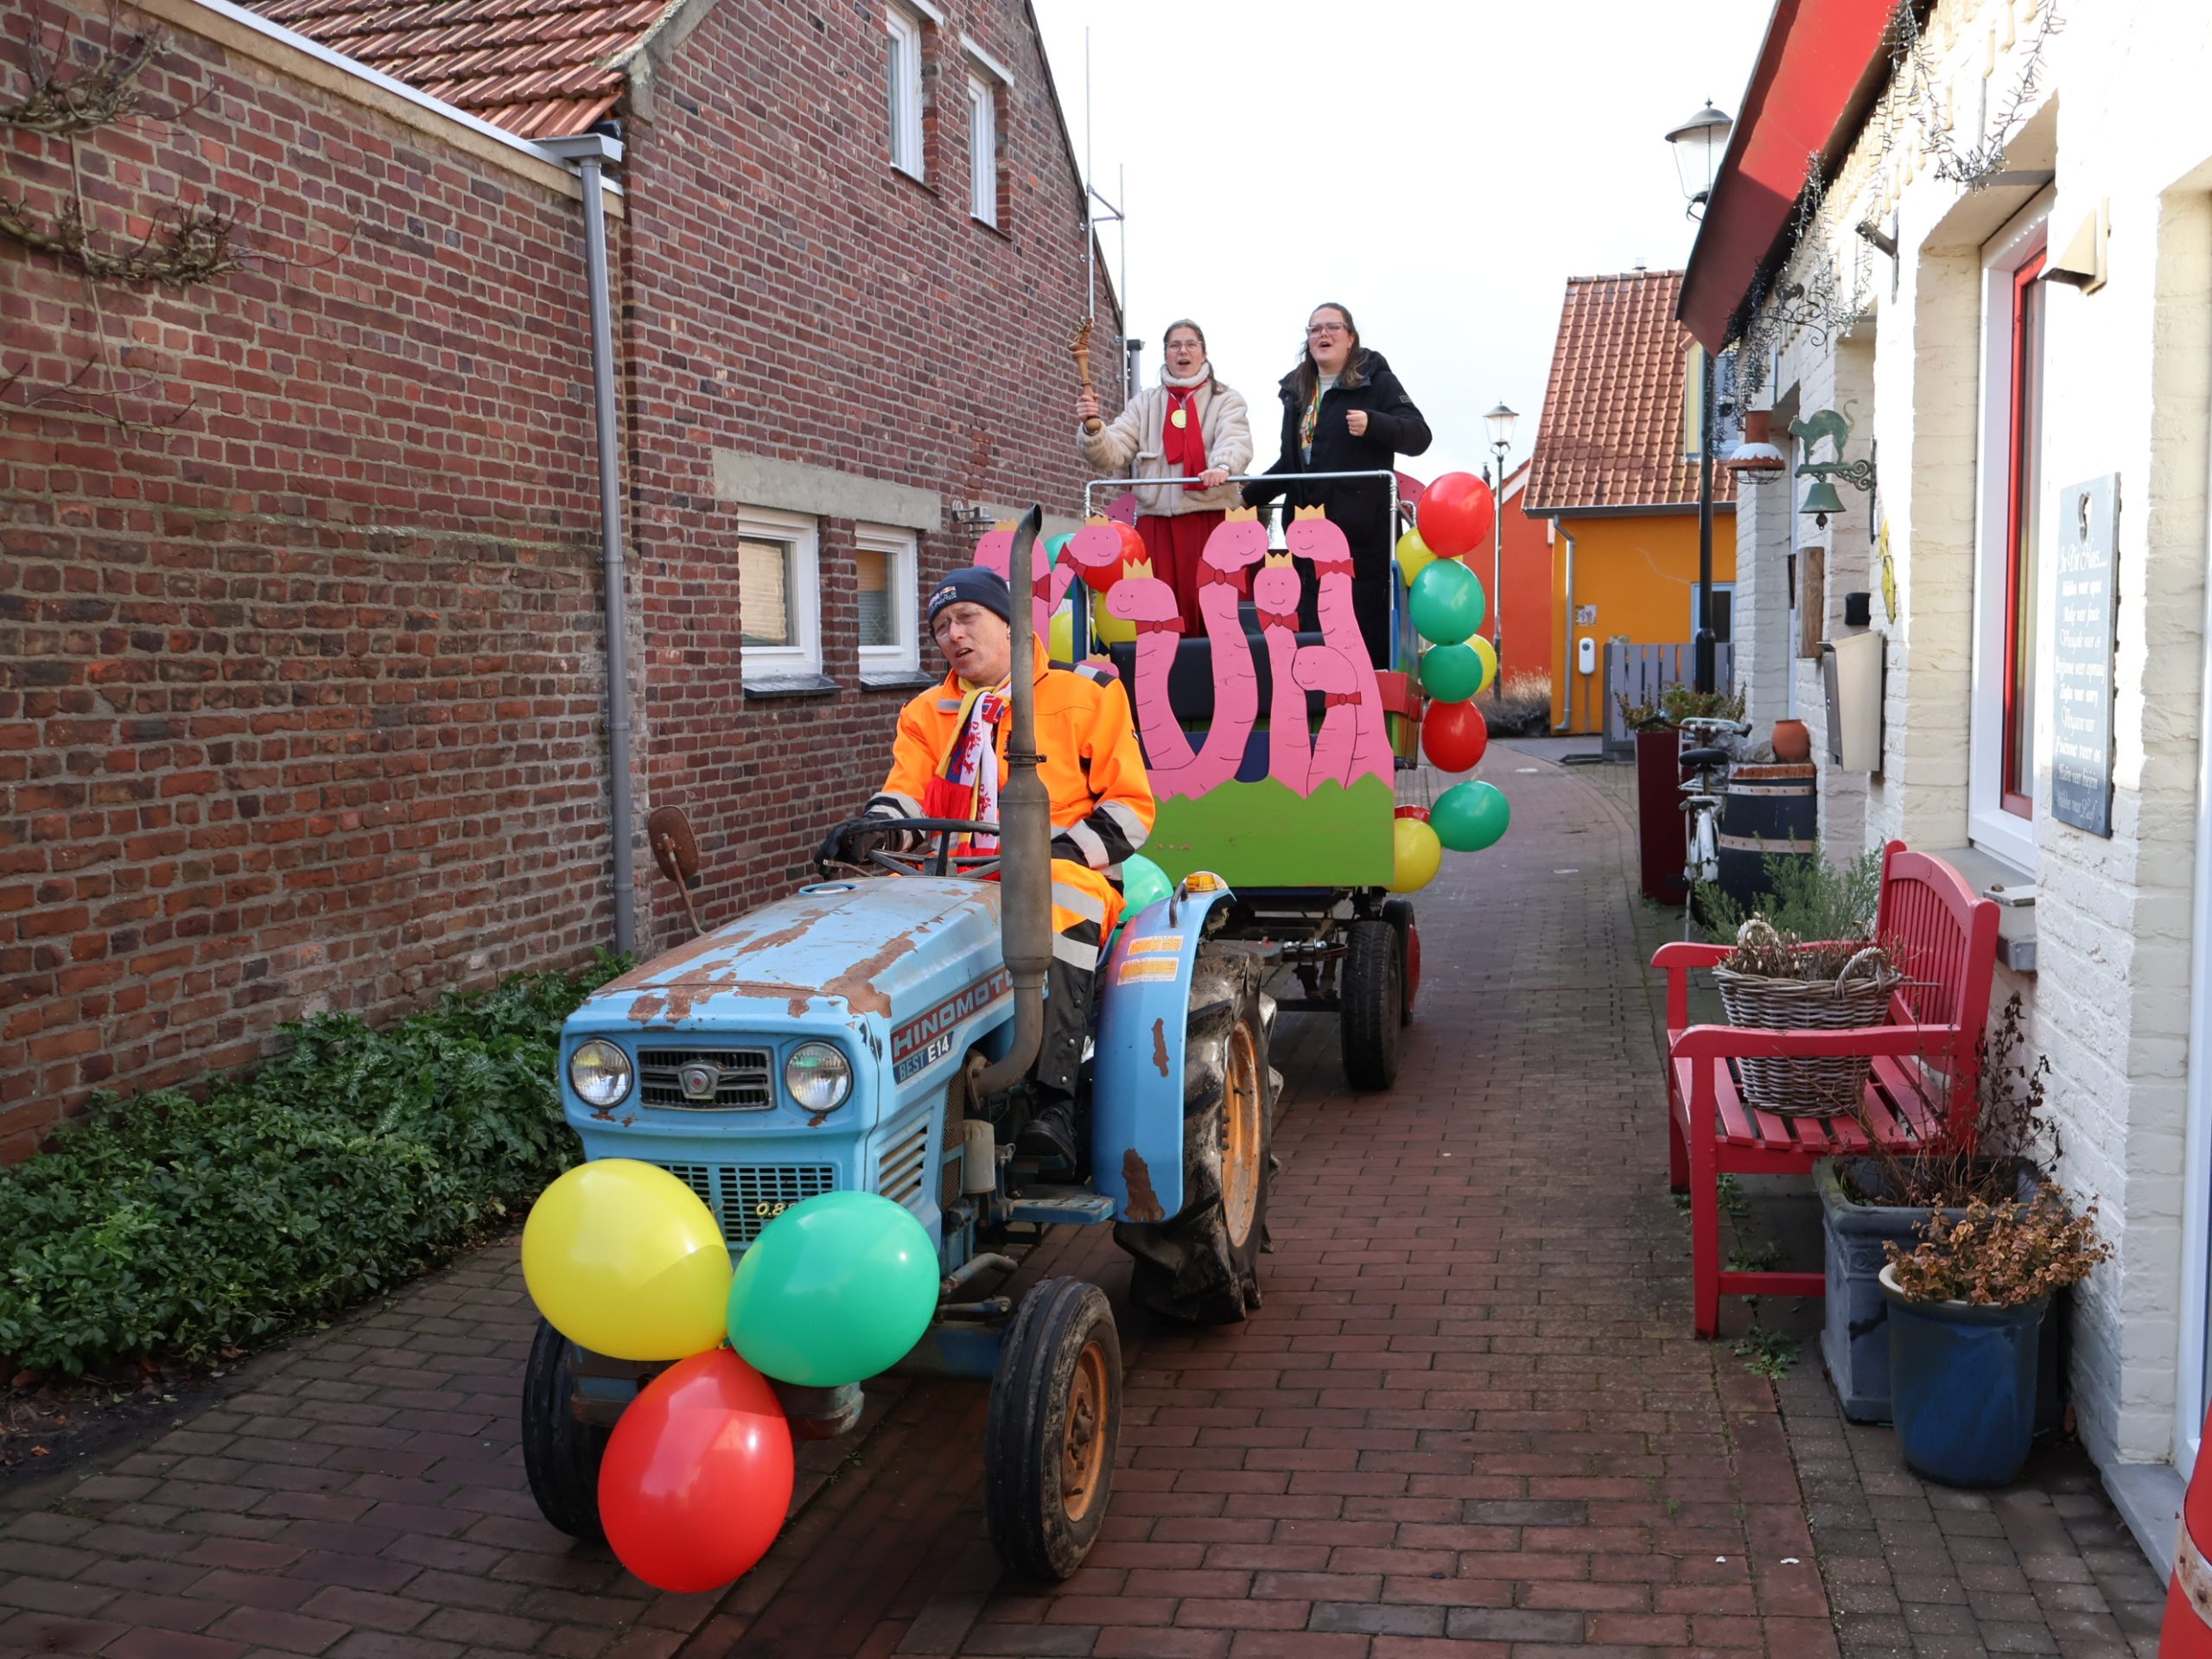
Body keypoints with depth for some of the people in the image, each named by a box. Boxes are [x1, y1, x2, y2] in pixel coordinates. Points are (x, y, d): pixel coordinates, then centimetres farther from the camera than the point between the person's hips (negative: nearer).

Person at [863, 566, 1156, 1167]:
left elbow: (1131, 806, 4)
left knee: (1061, 915, -39)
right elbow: (903, 799, 11)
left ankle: (1054, 1104, -45)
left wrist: (1057, 851, -12)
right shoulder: (927, 714, 22)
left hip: (1062, 874, -4)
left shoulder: (1082, 697, 8)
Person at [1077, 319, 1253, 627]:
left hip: (1210, 519, -2)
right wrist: (1092, 429, -16)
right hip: (1156, 522, 2)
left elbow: (1236, 442, -8)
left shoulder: (1225, 400, 12)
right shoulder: (1145, 403, 18)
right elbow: (1112, 453, 5)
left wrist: (1222, 466, -31)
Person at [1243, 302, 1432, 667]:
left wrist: (1372, 424, -24)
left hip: (1363, 529, -6)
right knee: (1312, 625, 3)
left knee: (1368, 621, -6)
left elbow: (1419, 436, -9)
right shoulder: (1297, 389, 20)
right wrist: (1249, 496, 25)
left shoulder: (1375, 380, 1)